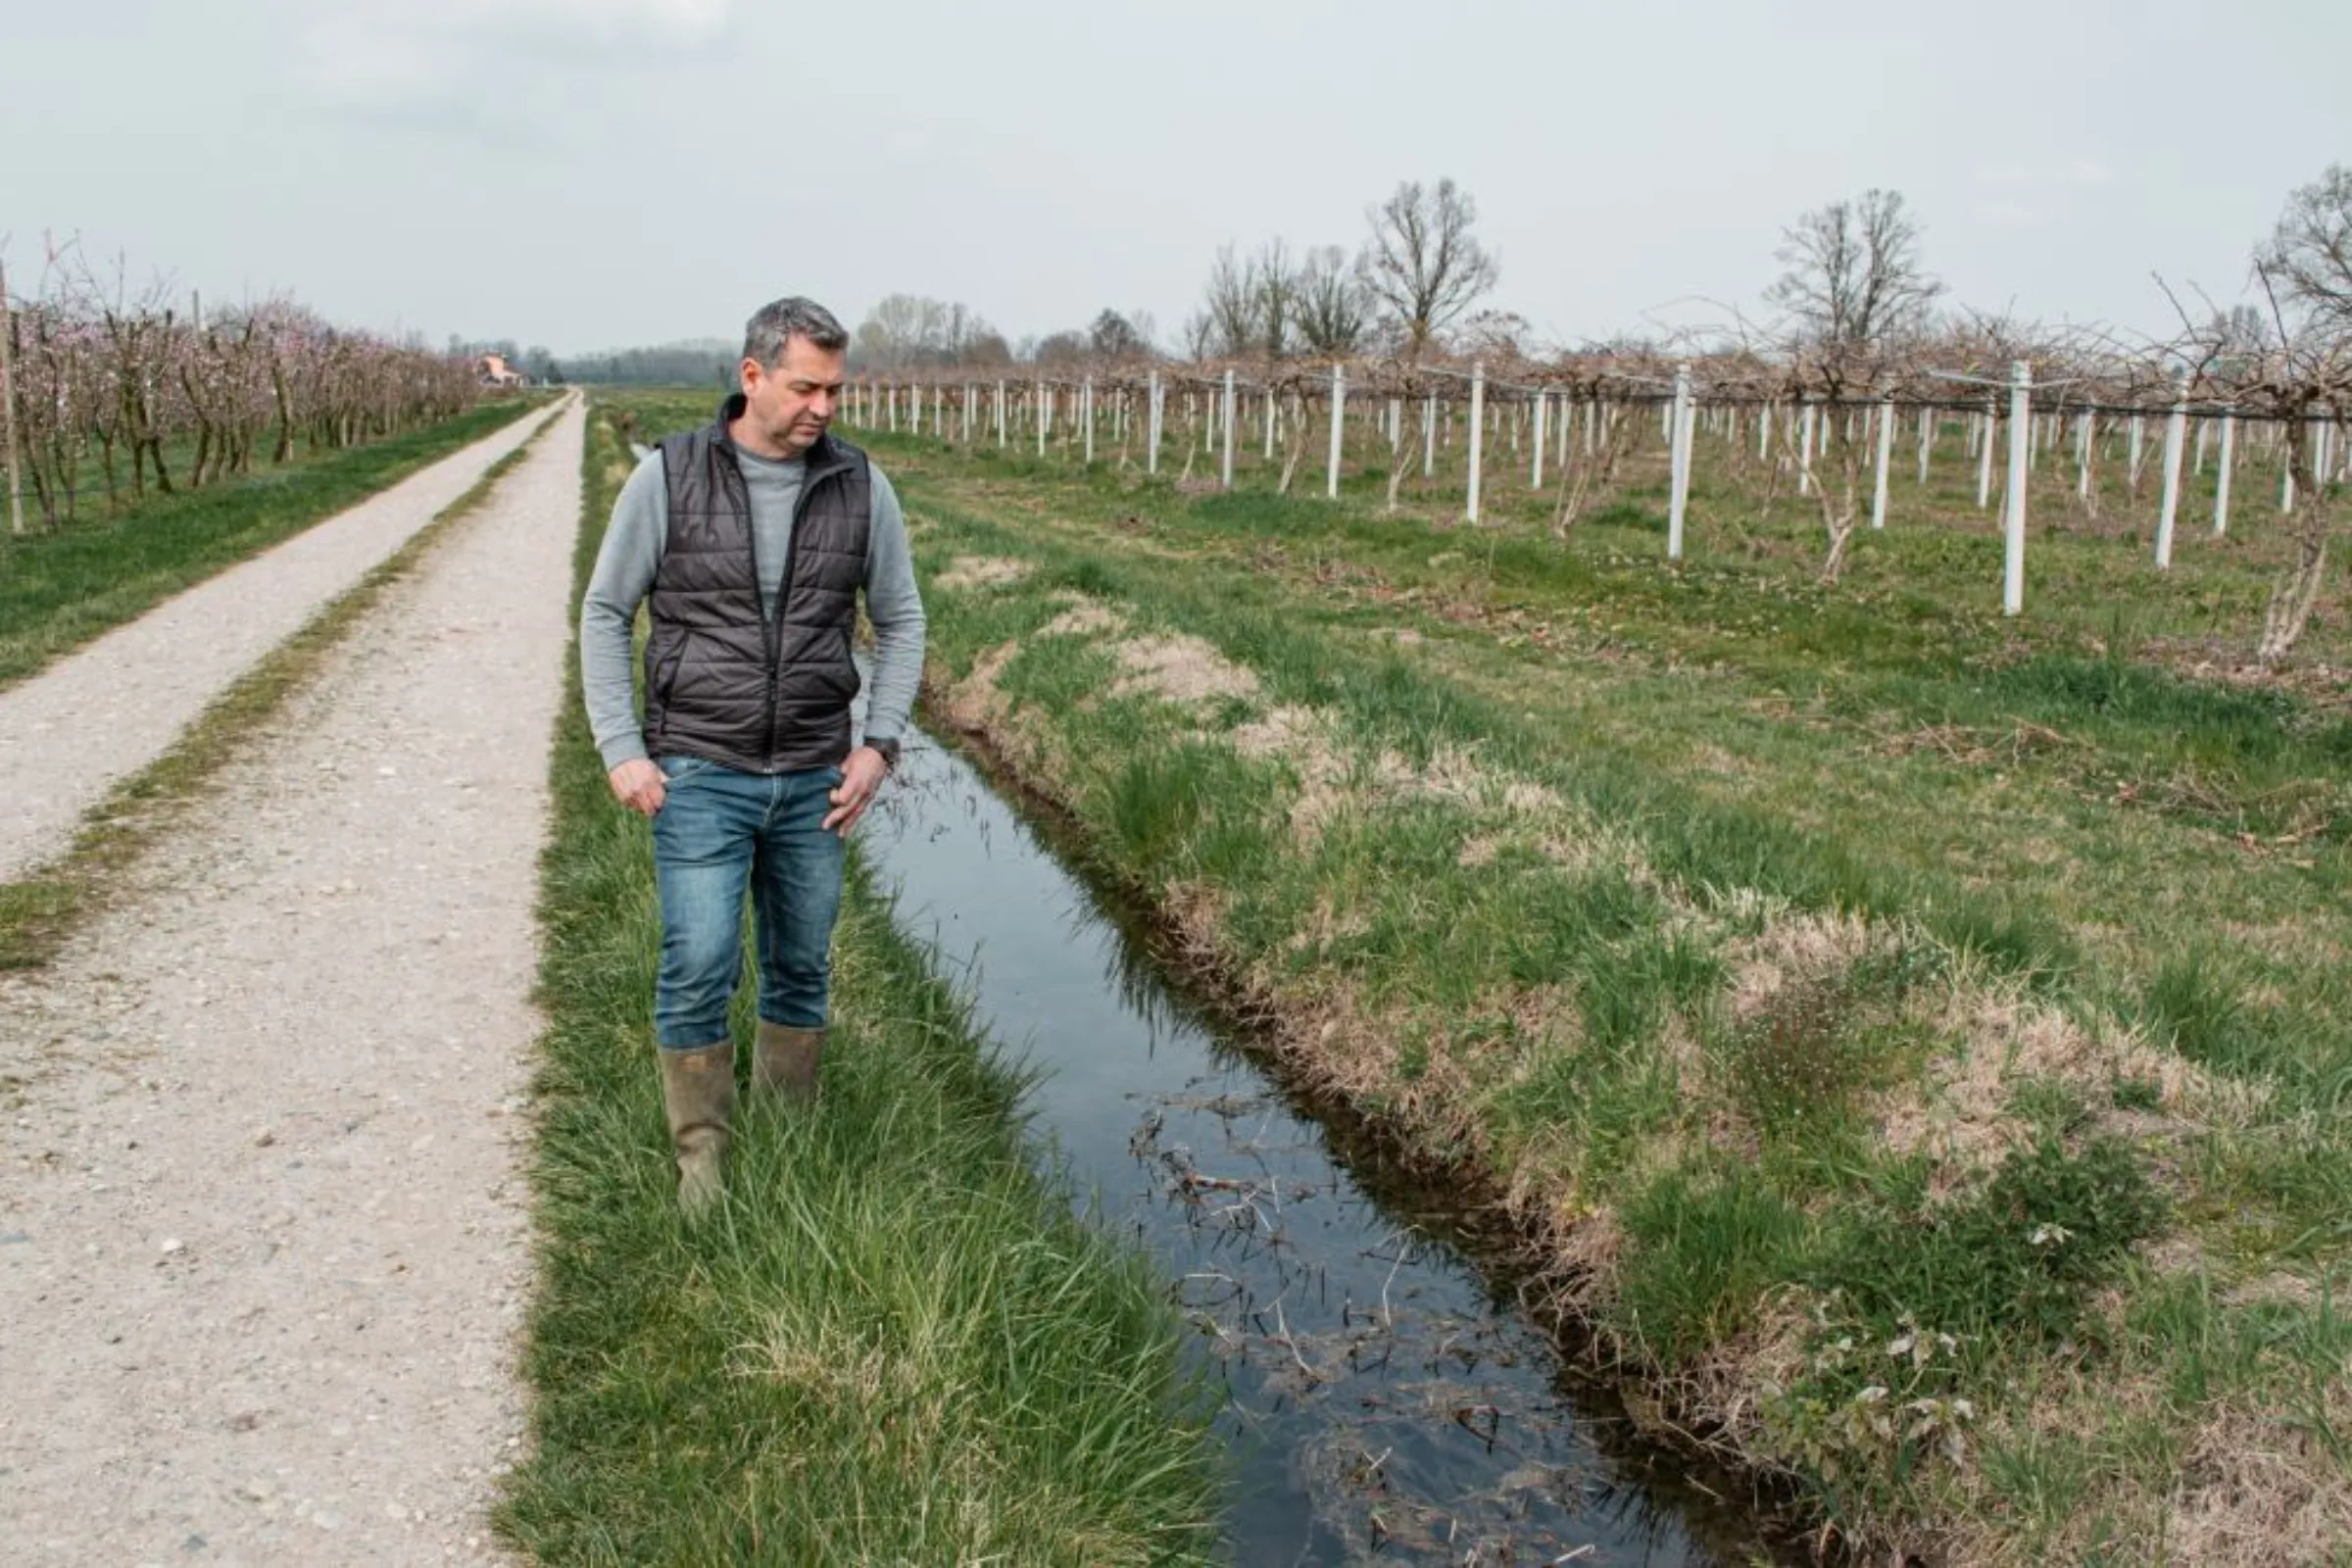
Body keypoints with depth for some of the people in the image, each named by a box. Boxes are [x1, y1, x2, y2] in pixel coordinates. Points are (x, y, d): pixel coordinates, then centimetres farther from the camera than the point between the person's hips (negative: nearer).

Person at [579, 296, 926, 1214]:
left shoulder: (860, 486, -1)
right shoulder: (669, 477, -7)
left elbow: (900, 621, 8)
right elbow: (605, 613, 1)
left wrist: (879, 746, -2)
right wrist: (621, 752, -7)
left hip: (812, 781, 3)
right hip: (699, 776, -2)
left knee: (802, 968, 11)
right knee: (699, 969, -7)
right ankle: (702, 1158, 10)